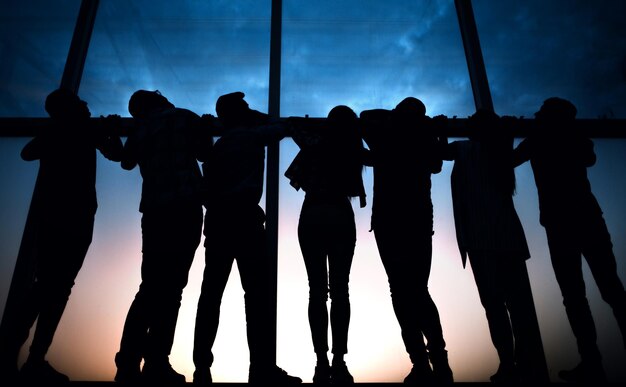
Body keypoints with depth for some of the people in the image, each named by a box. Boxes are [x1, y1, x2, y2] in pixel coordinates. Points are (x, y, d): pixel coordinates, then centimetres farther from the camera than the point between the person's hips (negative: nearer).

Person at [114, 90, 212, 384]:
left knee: (150, 287, 8)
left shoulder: (139, 128, 18)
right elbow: (207, 153, 12)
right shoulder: (185, 117, 7)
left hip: (154, 211, 4)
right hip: (185, 207, -4)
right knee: (171, 288, -5)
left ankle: (129, 363, 3)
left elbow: (126, 162, 32)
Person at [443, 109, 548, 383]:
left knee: (494, 302, -3)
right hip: (509, 232, 5)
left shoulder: (466, 149, 2)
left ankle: (509, 367, -3)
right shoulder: (500, 150, 16)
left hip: (481, 236, -5)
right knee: (519, 301, 3)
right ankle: (533, 368, 4)